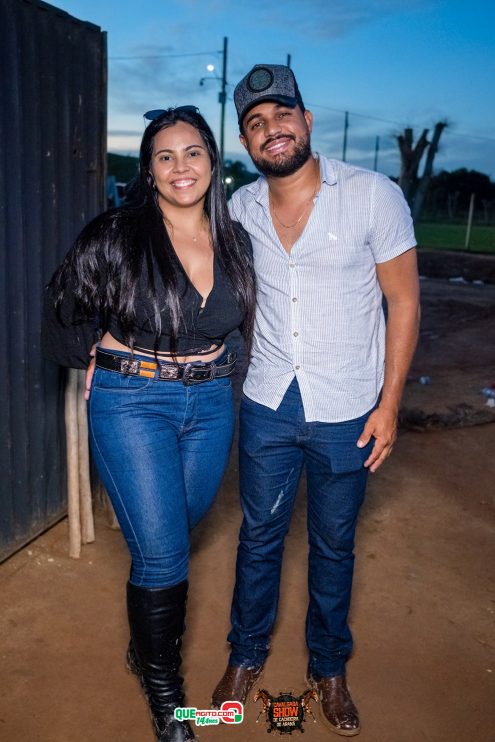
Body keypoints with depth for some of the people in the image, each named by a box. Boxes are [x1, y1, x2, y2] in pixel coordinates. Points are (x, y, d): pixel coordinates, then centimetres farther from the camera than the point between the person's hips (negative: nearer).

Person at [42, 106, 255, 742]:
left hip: (211, 402, 5)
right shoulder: (117, 235, -11)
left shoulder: (235, 240, 2)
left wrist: (206, 363, 12)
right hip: (132, 403, -4)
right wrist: (99, 362, 6)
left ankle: (151, 645, 45)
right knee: (160, 552, -1)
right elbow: (65, 308, 1)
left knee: (180, 531, 18)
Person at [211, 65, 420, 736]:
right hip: (267, 405, 3)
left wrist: (389, 403, -9)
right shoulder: (241, 208, 0)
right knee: (259, 536, 15)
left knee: (333, 546, 15)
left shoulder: (374, 195, -11)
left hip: (346, 412, -2)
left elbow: (403, 301, -7)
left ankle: (329, 667, 38)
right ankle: (247, 654, 39)